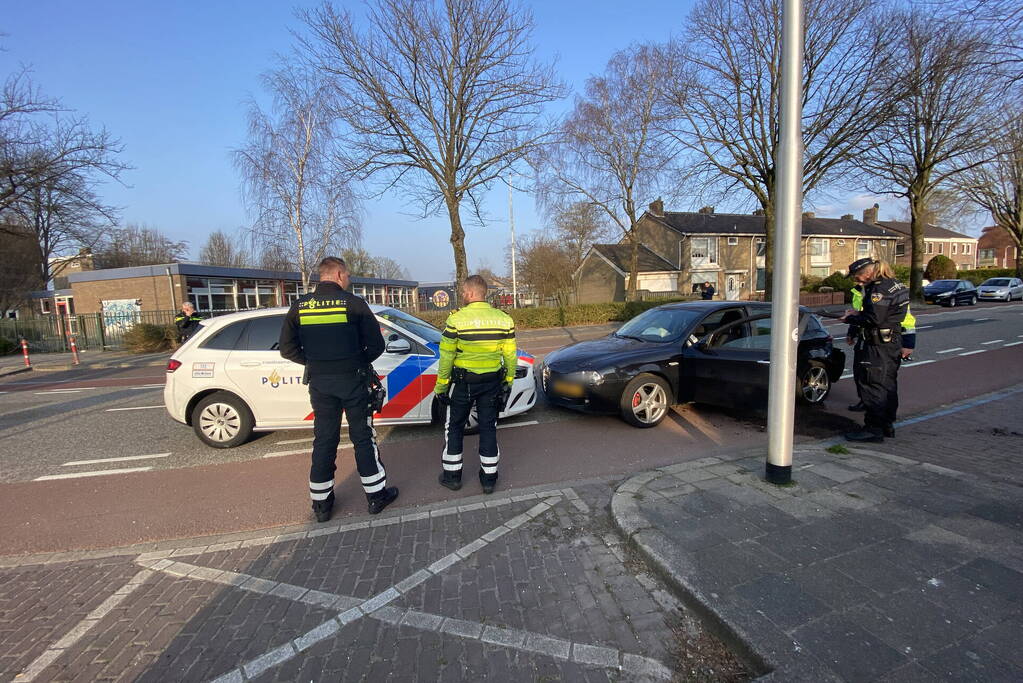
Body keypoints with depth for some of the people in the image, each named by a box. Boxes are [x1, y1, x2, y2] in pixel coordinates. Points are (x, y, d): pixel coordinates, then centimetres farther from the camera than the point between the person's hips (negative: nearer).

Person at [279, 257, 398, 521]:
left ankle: (321, 502, 22)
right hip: (352, 380, -3)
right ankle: (376, 494, 18)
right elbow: (376, 344, -9)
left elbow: (287, 348, 3)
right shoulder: (353, 303, -9)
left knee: (324, 440, 13)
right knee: (363, 438, 8)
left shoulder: (299, 306, 2)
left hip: (320, 383, 3)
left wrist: (314, 362, 12)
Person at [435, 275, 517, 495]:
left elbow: (446, 357, -11)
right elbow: (510, 356, 1)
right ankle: (489, 478, 20)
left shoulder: (456, 319, -13)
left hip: (463, 382, -3)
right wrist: (508, 383, 12)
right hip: (492, 382, 3)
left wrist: (441, 386, -2)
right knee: (488, 428, 12)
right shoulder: (504, 319, -3)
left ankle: (452, 474, 24)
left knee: (454, 427, 14)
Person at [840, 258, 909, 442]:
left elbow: (875, 319, -23)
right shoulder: (893, 284, 14)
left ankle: (874, 429, 0)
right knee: (887, 386, 16)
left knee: (872, 387, -5)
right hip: (892, 344, 10)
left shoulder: (879, 289, -17)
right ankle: (887, 425, 27)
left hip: (878, 347, -10)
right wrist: (858, 314, 7)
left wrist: (851, 318, -11)